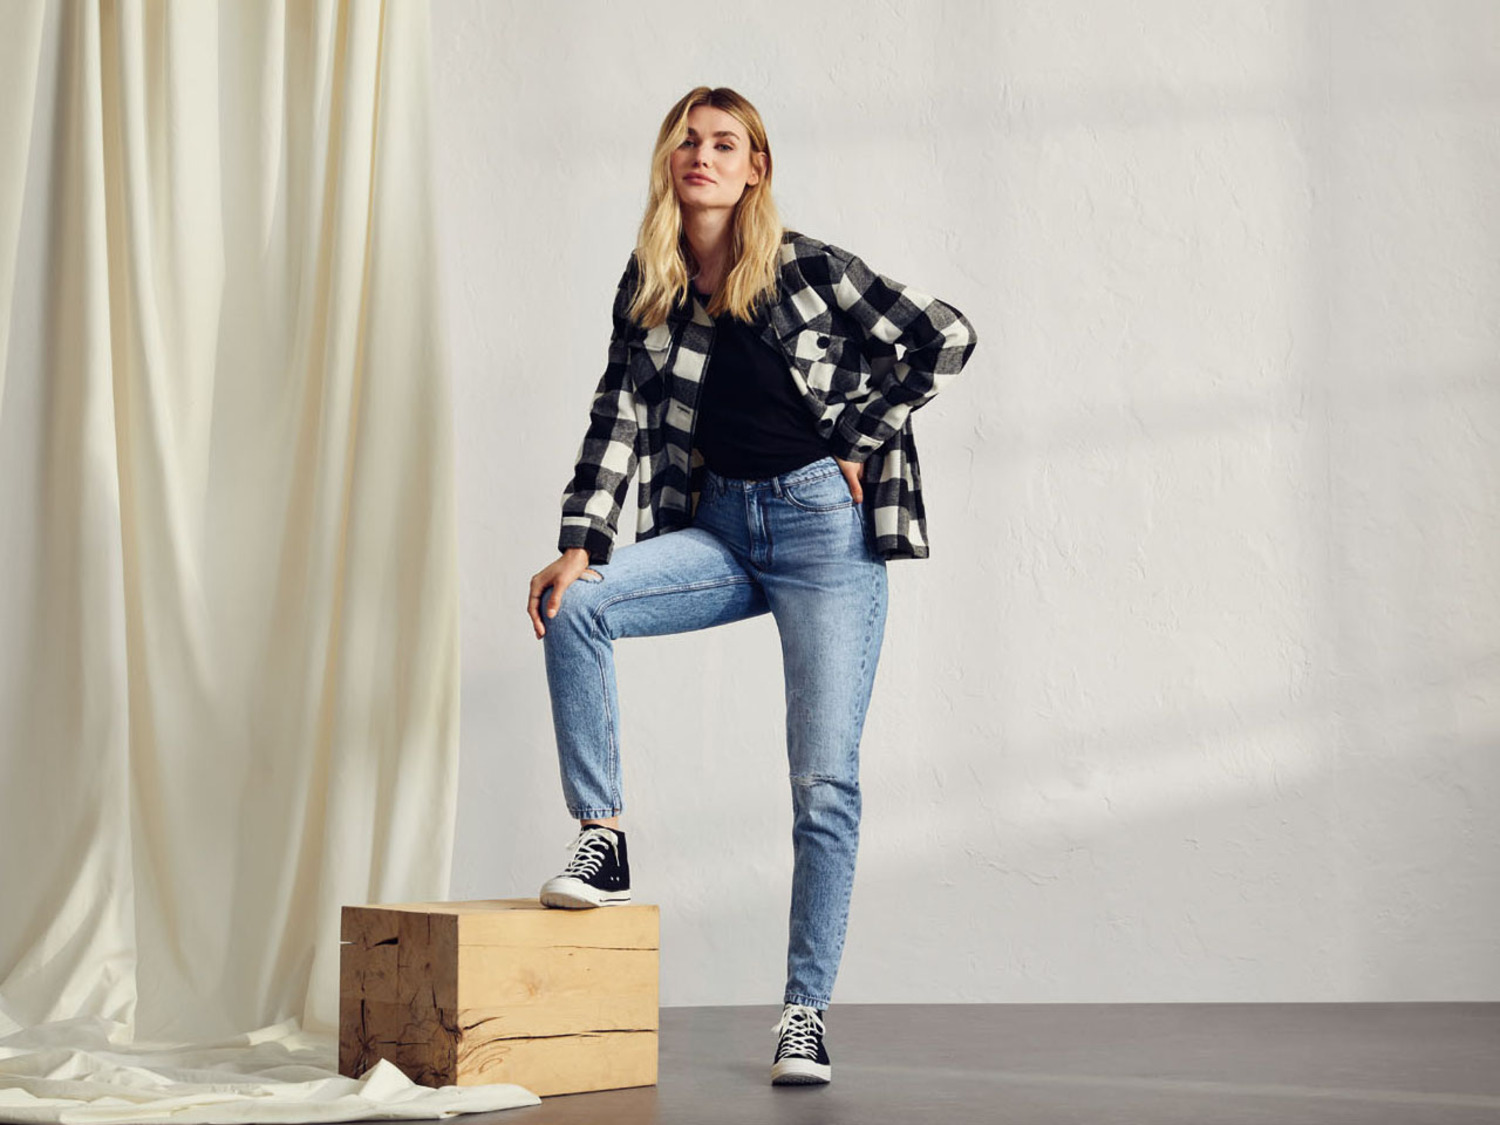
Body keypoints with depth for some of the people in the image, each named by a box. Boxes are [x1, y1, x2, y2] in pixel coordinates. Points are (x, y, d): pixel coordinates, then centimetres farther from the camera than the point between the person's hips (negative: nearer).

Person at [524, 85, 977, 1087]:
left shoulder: (806, 268, -8)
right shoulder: (647, 288, 5)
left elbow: (948, 337, -3)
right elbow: (619, 419, 1)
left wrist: (862, 442, -6)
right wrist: (580, 546, -11)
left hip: (825, 525, -4)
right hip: (722, 528, 4)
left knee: (826, 780, -5)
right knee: (574, 605, -19)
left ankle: (807, 1010, 4)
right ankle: (602, 839, -8)